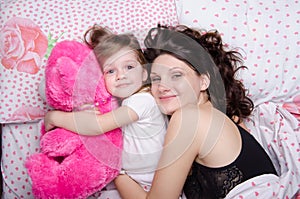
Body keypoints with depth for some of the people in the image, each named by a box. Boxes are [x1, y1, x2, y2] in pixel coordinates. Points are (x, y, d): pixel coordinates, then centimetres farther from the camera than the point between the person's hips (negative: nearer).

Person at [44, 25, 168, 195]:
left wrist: (54, 117, -21)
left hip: (148, 184, -7)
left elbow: (98, 125, -32)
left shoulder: (142, 100, -28)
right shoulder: (121, 99, -2)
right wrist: (86, 110, -12)